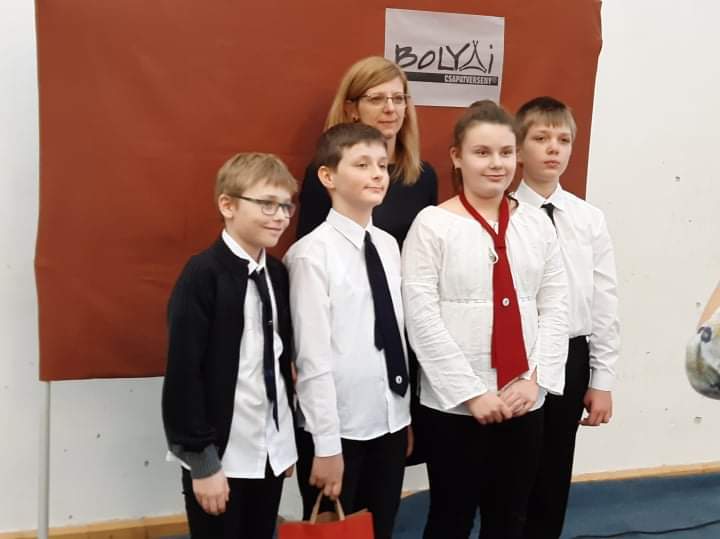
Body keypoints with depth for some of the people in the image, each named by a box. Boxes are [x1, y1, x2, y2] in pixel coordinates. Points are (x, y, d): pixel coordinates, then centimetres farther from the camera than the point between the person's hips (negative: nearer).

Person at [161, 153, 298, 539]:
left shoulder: (277, 273, 5)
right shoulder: (202, 275, -15)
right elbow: (183, 373, -16)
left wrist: (287, 441, 14)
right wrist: (202, 462, -15)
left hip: (268, 449, 6)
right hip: (219, 453, -6)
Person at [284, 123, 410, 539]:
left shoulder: (389, 246, 4)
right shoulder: (313, 253, -16)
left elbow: (397, 334, 10)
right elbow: (313, 357, -16)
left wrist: (406, 413, 13)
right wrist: (327, 443, -15)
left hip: (390, 421, 6)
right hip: (340, 428, -6)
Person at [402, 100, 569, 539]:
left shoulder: (537, 223, 6)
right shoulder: (433, 224, -8)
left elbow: (556, 305, 5)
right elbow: (422, 317, -12)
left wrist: (535, 379, -6)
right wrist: (471, 391, -13)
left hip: (526, 400, 4)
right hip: (455, 403, -4)